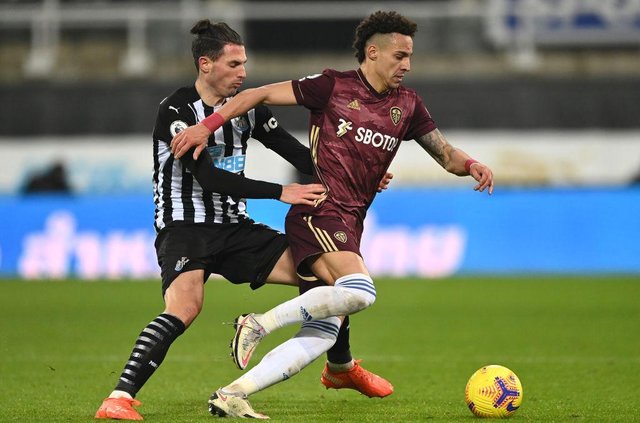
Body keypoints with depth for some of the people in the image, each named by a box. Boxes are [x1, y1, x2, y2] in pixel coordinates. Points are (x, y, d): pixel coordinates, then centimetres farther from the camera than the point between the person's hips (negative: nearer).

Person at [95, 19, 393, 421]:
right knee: (185, 307, -34)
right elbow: (208, 177, -23)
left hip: (234, 227, 7)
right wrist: (281, 192, -28)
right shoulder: (177, 111, -14)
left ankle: (342, 368, 25)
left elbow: (298, 154, 9)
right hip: (185, 226, -7)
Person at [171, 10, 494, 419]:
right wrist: (207, 126, -10)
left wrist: (471, 165, -5)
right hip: (319, 212, -7)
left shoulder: (407, 104, 14)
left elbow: (446, 155, 18)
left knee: (321, 335, -3)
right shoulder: (334, 86, -3)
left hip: (350, 225, 7)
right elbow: (260, 94, -1)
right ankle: (260, 323, -17)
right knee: (360, 291, -30)